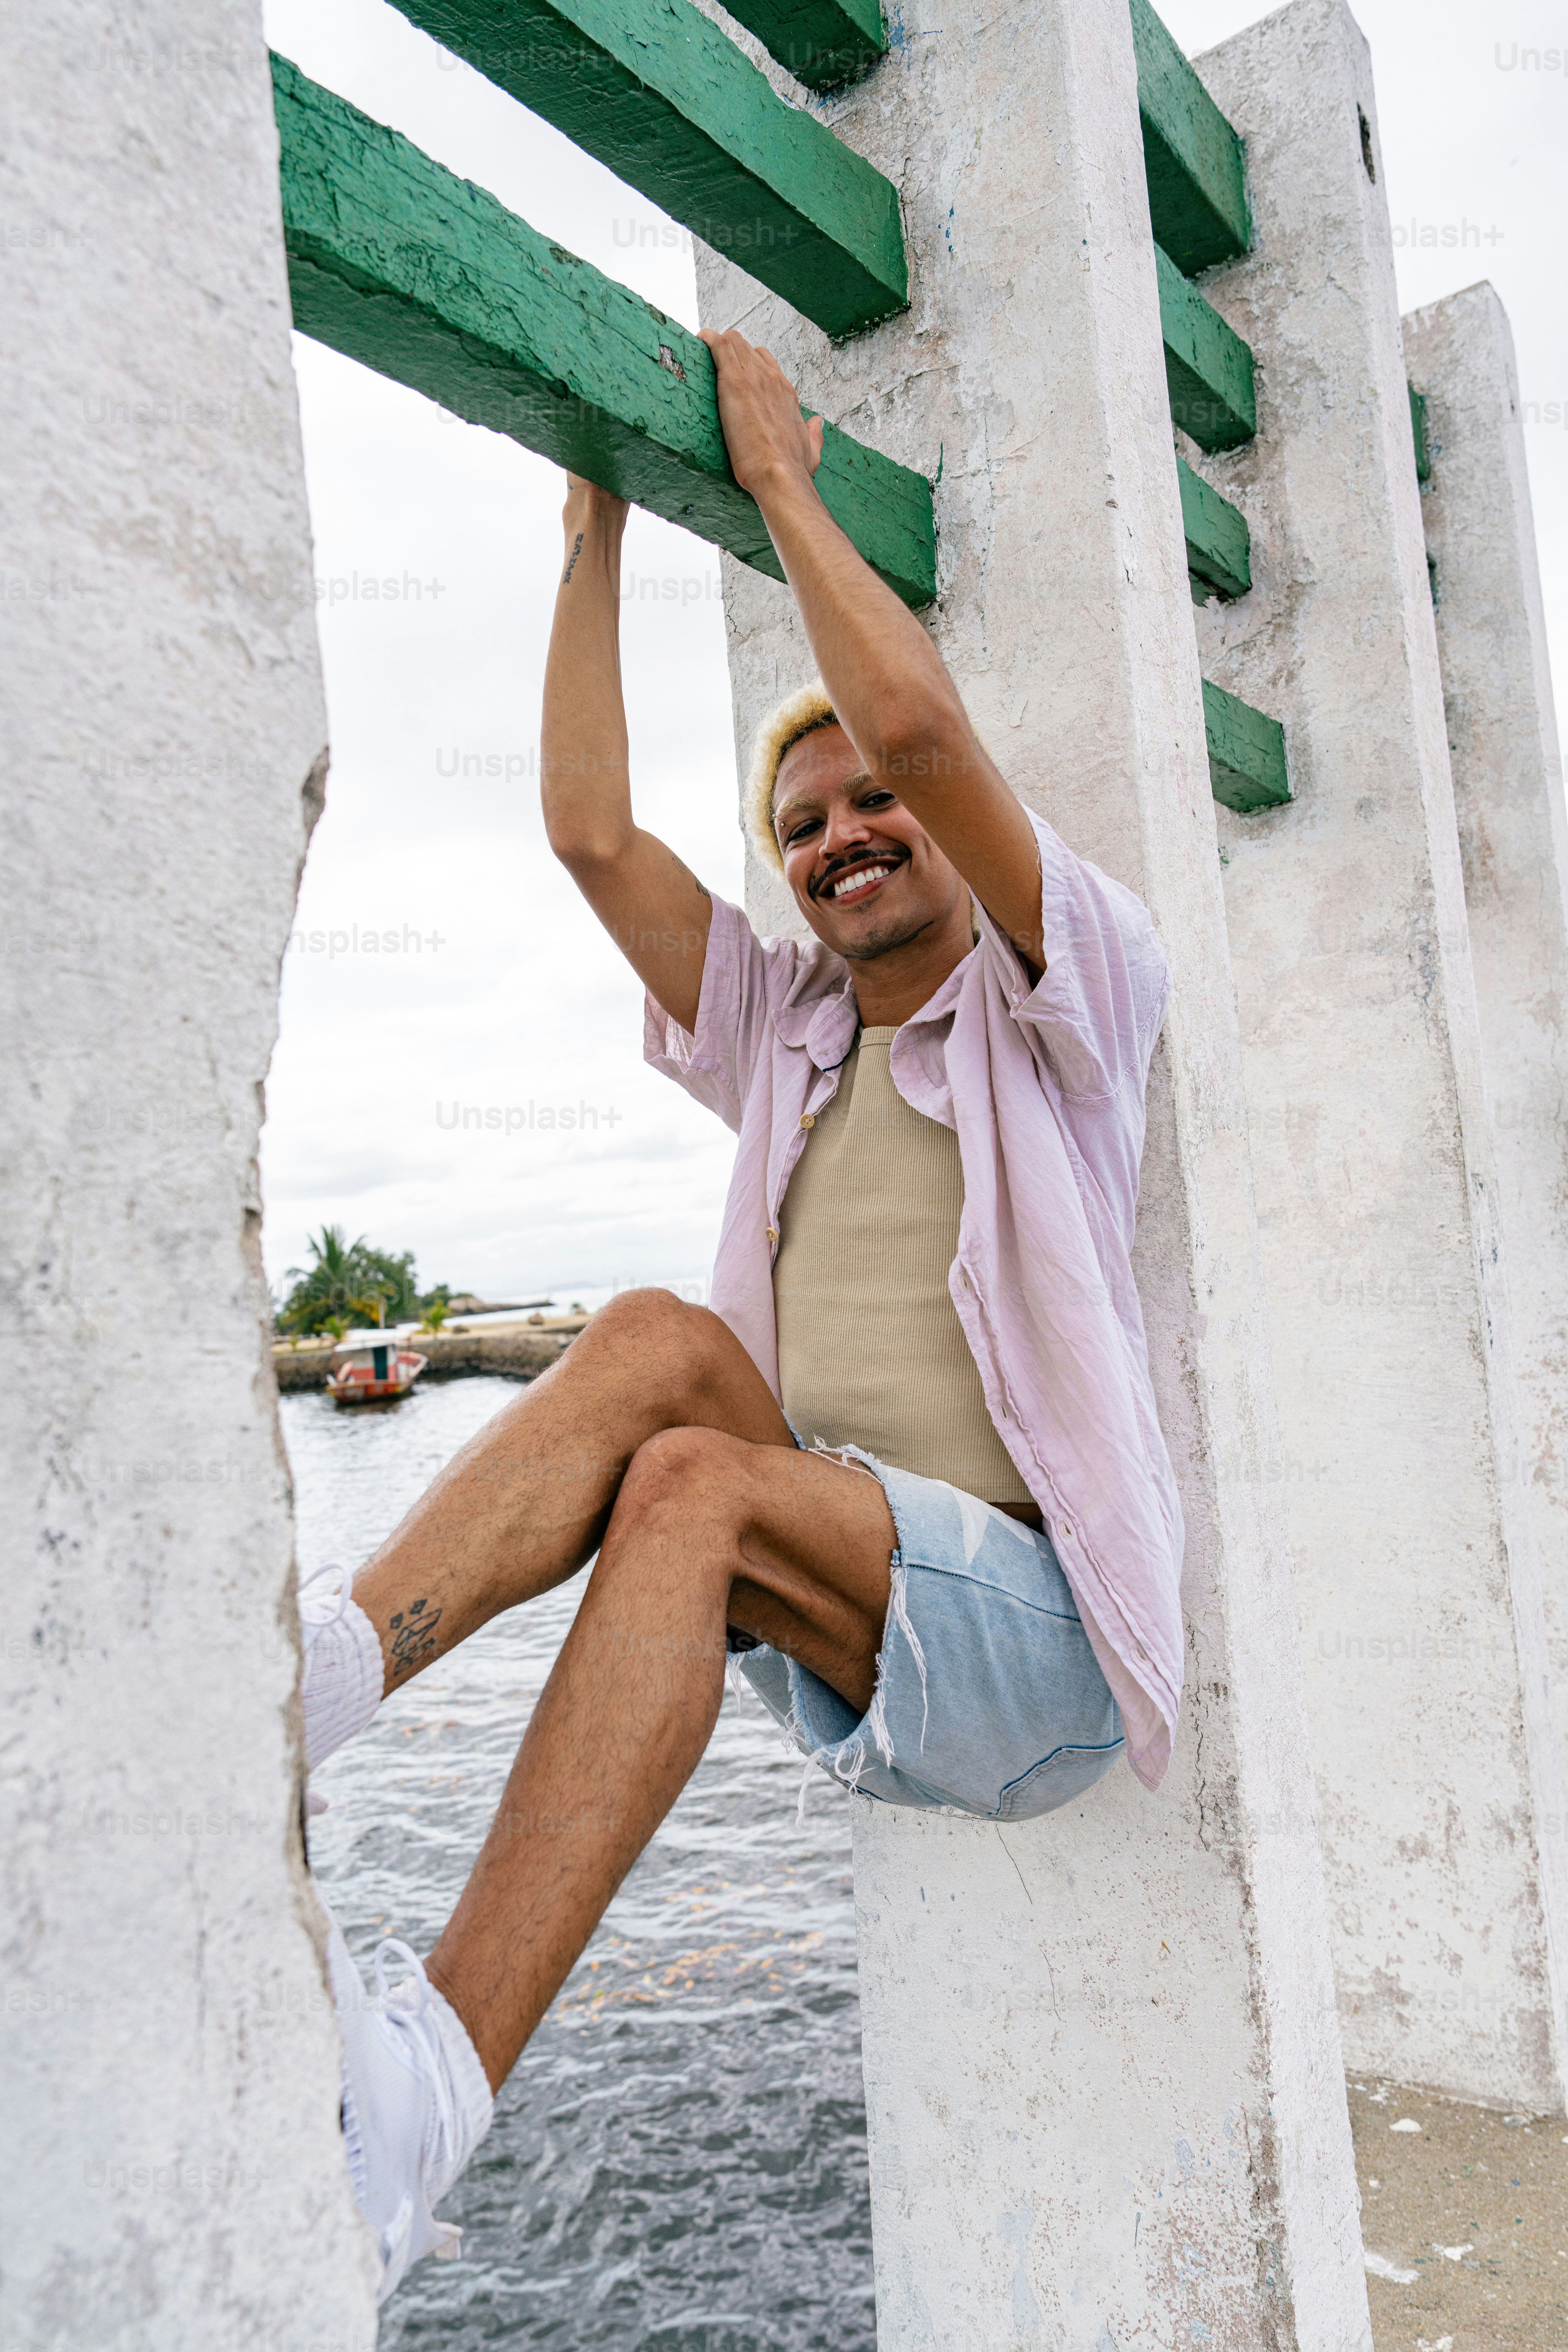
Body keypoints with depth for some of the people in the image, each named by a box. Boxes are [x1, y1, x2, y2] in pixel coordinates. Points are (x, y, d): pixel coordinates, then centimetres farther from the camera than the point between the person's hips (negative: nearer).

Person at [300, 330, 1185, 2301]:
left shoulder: (1060, 1005, 3)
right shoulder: (781, 1036, 17)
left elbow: (919, 719, -14)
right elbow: (589, 830, 9)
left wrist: (781, 479, -1)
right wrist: (597, 538, 13)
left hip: (1033, 1622, -4)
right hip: (832, 1642, 5)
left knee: (691, 1476, -31)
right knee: (663, 1338, -22)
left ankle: (437, 2084, -35)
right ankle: (316, 1669, -34)